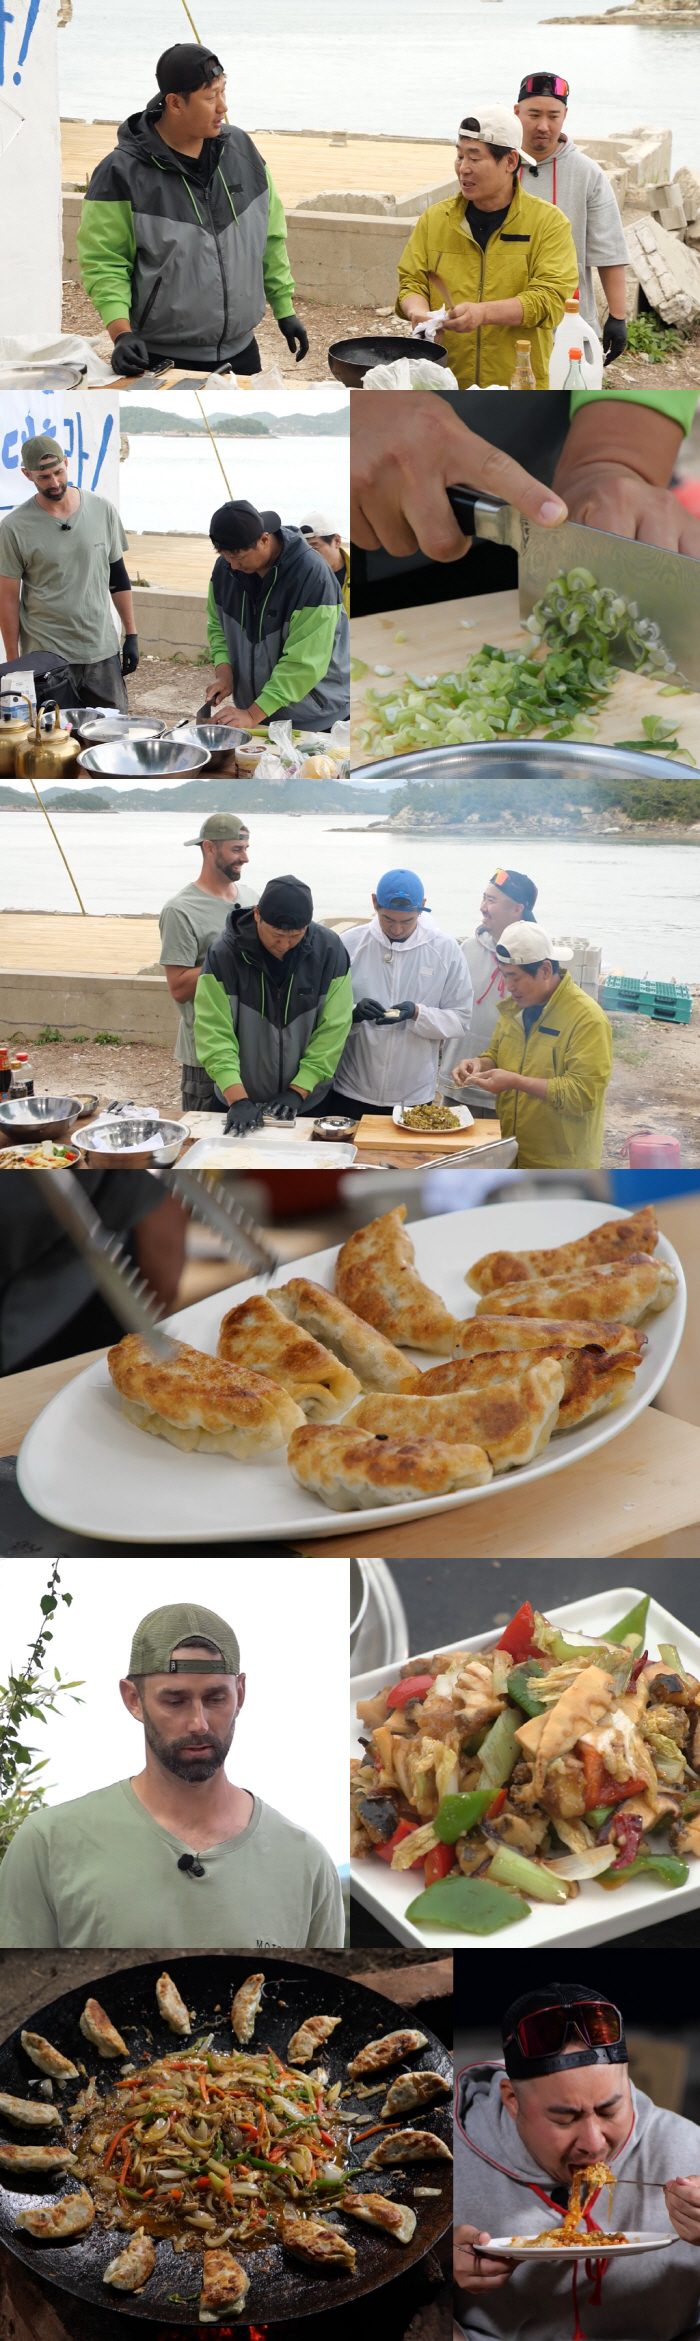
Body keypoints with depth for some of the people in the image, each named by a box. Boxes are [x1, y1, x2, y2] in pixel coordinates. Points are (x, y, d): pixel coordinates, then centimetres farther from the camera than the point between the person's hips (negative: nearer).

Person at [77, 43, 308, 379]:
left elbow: (271, 237, 15)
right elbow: (102, 260, -10)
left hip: (241, 349, 5)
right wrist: (121, 333, -22)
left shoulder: (241, 149, 5)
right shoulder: (122, 173, -11)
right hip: (163, 359, -5)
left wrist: (284, 309, 14)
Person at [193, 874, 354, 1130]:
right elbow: (214, 1033, -16)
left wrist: (298, 1090, -14)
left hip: (307, 1104, 1)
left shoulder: (329, 949, -10)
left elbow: (333, 1030, -9)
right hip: (239, 1103, -1)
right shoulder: (224, 953, -14)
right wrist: (238, 1100, -24)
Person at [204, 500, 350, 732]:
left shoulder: (311, 574, -24)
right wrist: (224, 671, -10)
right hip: (256, 715, 5)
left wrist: (252, 715, -28)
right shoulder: (224, 568, -6)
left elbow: (304, 661, -26)